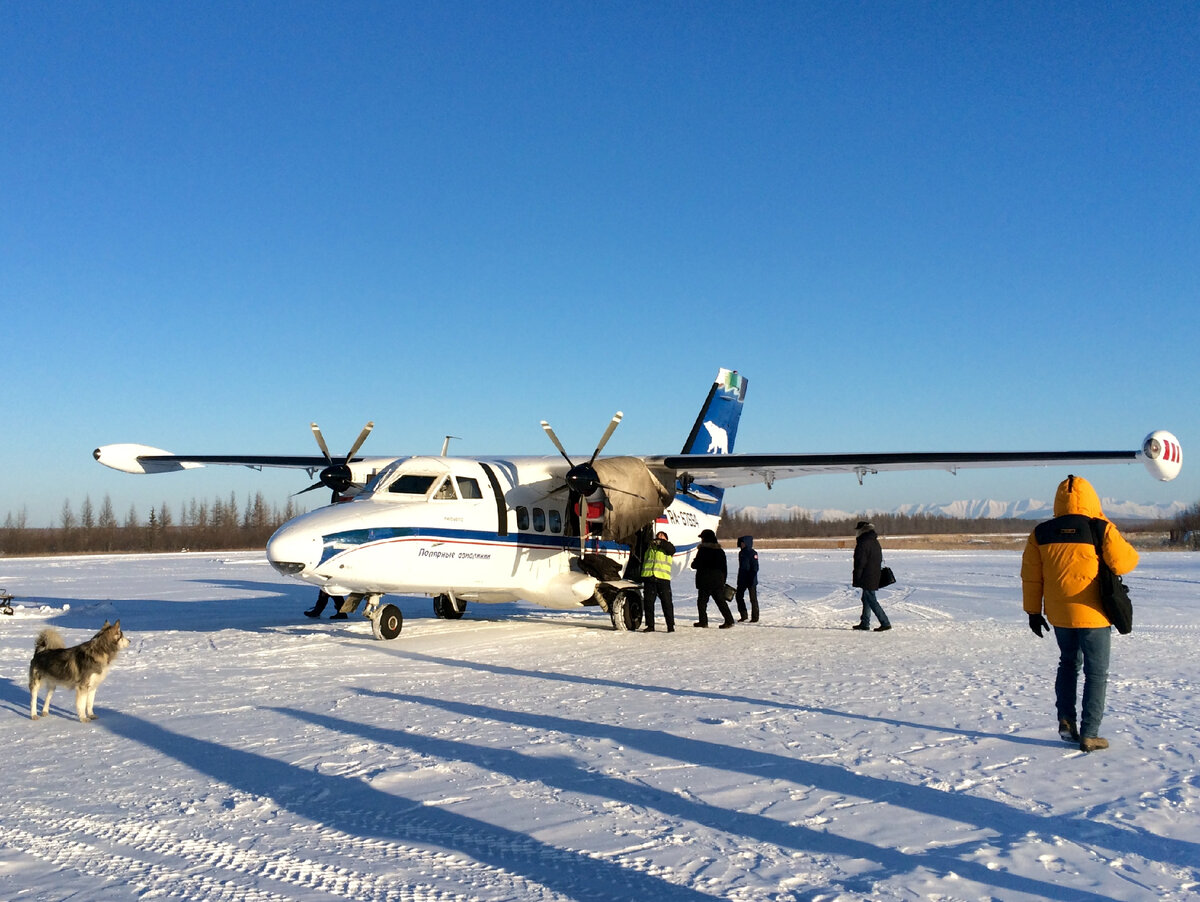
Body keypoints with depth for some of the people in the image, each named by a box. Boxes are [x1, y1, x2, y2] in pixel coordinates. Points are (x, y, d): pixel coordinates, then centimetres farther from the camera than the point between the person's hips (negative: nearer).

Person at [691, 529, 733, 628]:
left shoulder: (702, 550, -8)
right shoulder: (720, 551, 9)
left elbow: (695, 565, -6)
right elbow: (725, 568, 12)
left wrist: (693, 562, 17)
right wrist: (723, 581, 19)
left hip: (705, 580, -5)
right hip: (718, 581, 5)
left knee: (702, 600, 6)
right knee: (720, 600, 7)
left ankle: (703, 621, 3)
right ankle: (729, 620, -2)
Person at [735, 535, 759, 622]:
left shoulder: (753, 553, -11)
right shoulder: (741, 553, 11)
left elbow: (755, 568, -14)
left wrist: (752, 579, -20)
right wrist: (739, 579, 17)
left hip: (751, 580, -8)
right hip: (742, 580, 8)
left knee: (753, 599, 1)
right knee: (739, 596, 7)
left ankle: (755, 617, 8)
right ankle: (743, 615, 18)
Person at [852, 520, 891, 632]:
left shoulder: (863, 543, -16)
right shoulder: (875, 542, 14)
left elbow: (860, 562, -18)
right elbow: (880, 559, 20)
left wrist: (856, 579, -14)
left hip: (867, 577, -10)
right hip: (875, 576, 10)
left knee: (871, 600, -7)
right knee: (866, 599, 17)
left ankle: (885, 623, -11)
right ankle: (864, 623, 22)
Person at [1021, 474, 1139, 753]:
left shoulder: (1041, 534, -1)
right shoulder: (1100, 530, -12)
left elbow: (1031, 576, 2)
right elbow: (1125, 562, -7)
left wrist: (1033, 611, 11)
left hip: (1059, 615, 4)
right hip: (1093, 614, -4)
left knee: (1068, 662, 24)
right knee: (1096, 673, 7)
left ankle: (1066, 719, 15)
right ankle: (1089, 735, 6)